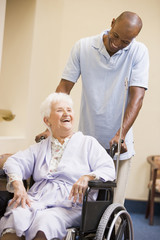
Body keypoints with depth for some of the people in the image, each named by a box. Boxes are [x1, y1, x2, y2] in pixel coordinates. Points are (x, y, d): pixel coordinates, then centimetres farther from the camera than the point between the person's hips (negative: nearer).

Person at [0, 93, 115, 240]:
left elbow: (109, 170, 4)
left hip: (70, 205, -3)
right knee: (15, 217, -31)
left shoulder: (88, 143, 16)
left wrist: (87, 177, -18)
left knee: (45, 222, -36)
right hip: (36, 199, 3)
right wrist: (18, 185, -10)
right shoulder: (40, 147, 26)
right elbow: (15, 162, 13)